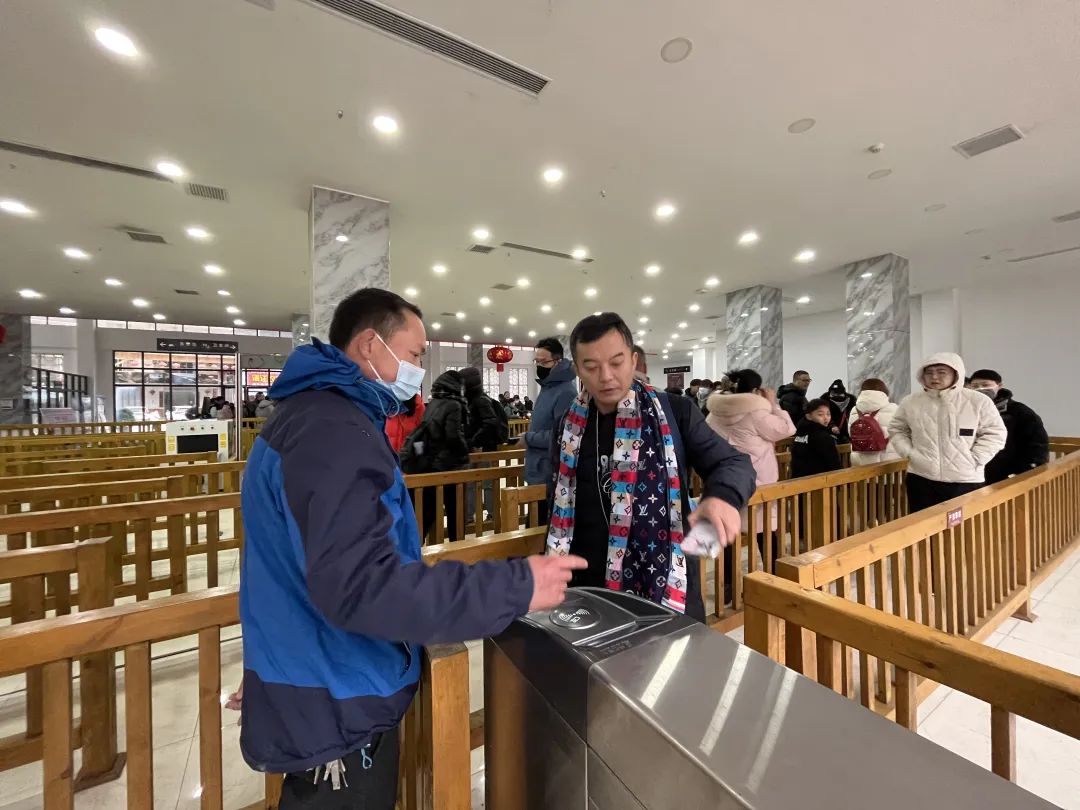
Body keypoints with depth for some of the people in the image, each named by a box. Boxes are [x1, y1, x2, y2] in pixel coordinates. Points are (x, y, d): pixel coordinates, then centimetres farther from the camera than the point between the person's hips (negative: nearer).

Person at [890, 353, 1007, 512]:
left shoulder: (978, 401, -2)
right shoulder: (910, 402, 2)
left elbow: (995, 433, 1)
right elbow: (896, 430, 12)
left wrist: (974, 459, -9)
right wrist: (908, 452, -1)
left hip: (966, 480, -1)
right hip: (921, 479, 1)